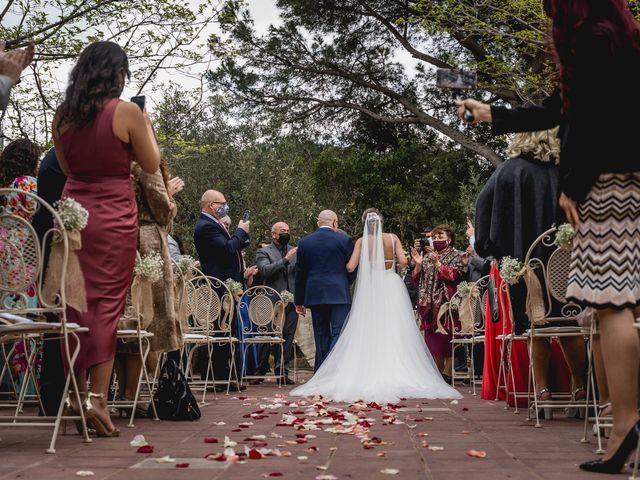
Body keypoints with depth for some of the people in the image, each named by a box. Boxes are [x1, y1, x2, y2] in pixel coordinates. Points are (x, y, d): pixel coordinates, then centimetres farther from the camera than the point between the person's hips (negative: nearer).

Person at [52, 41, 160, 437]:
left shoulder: (63, 114, 7)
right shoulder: (127, 112, -8)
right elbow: (151, 165, 0)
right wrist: (147, 127, 13)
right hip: (114, 215, -5)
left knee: (77, 302, 12)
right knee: (108, 302, -1)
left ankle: (76, 391, 19)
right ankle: (97, 396, -4)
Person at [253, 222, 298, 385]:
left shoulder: (294, 251, 17)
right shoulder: (263, 252, 3)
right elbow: (266, 270, -15)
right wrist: (285, 260, -21)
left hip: (291, 301, 4)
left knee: (288, 337, 4)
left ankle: (282, 372, 10)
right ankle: (260, 371, 11)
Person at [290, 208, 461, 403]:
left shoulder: (362, 241, -1)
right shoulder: (392, 238, 0)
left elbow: (350, 267, -8)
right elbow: (403, 261, -9)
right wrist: (394, 269, 12)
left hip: (369, 289, 0)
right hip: (391, 287, 0)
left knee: (369, 332, 5)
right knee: (393, 332, 4)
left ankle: (369, 375, 5)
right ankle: (396, 375, 3)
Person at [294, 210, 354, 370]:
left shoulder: (304, 242, 7)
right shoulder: (344, 240, -1)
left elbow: (299, 275, 11)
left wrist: (299, 301, 17)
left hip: (314, 295, 3)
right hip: (339, 295, -3)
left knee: (321, 337, 10)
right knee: (339, 333, -4)